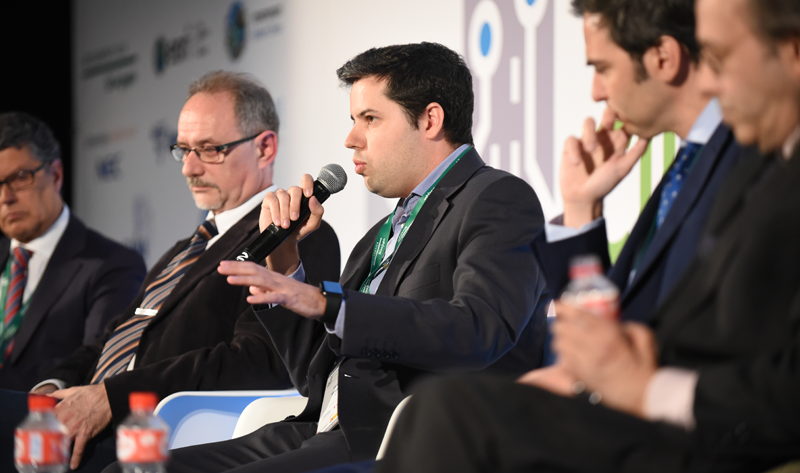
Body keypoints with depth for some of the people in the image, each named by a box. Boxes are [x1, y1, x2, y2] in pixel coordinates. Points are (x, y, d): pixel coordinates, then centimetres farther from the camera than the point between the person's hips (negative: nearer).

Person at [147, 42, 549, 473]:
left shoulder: (502, 200, -1)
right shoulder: (383, 235, 26)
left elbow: (478, 331, -20)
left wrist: (325, 304, -23)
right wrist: (282, 255, 13)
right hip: (327, 436, 9)